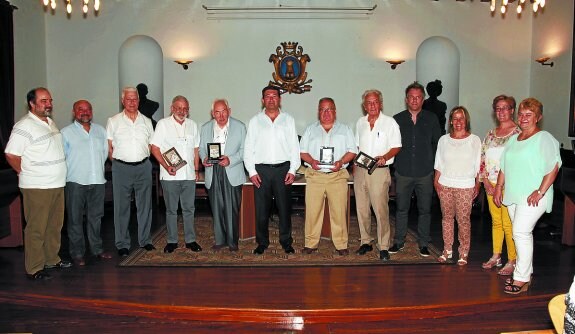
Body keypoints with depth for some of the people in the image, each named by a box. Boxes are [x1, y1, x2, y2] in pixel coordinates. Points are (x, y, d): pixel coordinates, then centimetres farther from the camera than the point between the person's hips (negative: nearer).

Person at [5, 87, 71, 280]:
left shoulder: (50, 122, 14)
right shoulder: (24, 126, -13)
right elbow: (11, 155, -15)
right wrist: (26, 174, -5)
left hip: (57, 184, 8)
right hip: (37, 187, -8)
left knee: (55, 226, 16)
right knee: (36, 229, -1)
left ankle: (52, 259, 30)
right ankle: (34, 269, 8)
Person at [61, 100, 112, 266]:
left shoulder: (100, 130, 13)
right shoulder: (66, 132, -1)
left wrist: (98, 169, 8)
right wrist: (72, 171, -3)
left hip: (97, 180, 4)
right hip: (76, 182, -4)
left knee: (96, 217, 13)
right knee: (75, 219, 2)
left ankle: (97, 248, 24)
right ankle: (77, 253, 11)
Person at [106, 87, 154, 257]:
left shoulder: (146, 121, 10)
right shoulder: (113, 121, 3)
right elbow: (108, 147, 3)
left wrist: (143, 159, 4)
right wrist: (117, 163, -2)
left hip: (143, 167, 2)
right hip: (121, 168, -2)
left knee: (145, 205, 8)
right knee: (122, 207, 2)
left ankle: (145, 240, 20)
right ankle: (122, 244, 12)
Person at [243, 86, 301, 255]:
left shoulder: (288, 120, 10)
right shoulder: (255, 121, 9)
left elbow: (295, 147, 7)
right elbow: (248, 149, 7)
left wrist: (292, 170, -2)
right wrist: (252, 171, -2)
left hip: (283, 169, 0)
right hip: (261, 170, 0)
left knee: (284, 208, 5)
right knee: (261, 209, 3)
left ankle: (286, 242, 17)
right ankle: (262, 243, 16)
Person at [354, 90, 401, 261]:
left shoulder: (390, 122, 0)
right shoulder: (360, 123, 14)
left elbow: (396, 147, -2)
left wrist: (384, 157, -20)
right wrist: (354, 166, 11)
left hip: (379, 171, -5)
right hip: (360, 170, 5)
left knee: (381, 210, -8)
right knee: (361, 208, 9)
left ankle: (384, 247, 0)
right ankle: (366, 242, 22)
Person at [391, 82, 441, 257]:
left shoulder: (431, 119, 7)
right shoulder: (397, 119, 6)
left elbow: (437, 143, 10)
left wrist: (432, 162, 3)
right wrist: (395, 162, -1)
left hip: (425, 173, 0)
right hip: (403, 172, 0)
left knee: (425, 210, 6)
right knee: (401, 209, 7)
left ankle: (423, 244, 19)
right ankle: (399, 242, 20)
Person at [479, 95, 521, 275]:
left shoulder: (518, 133, -6)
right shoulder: (491, 134, 13)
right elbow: (482, 158, 13)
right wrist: (485, 181, 1)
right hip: (491, 185, 6)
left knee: (508, 224, -3)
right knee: (495, 221, 14)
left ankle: (512, 261, 9)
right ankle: (496, 257, 25)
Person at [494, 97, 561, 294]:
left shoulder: (544, 138, -6)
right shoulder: (514, 139, 17)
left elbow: (553, 167, -14)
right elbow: (504, 166, 21)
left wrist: (540, 192, -19)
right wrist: (499, 187, 12)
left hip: (532, 197, -7)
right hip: (513, 195, 7)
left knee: (521, 233, -13)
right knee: (522, 234, 12)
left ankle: (521, 279, -5)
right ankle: (526, 274, 21)